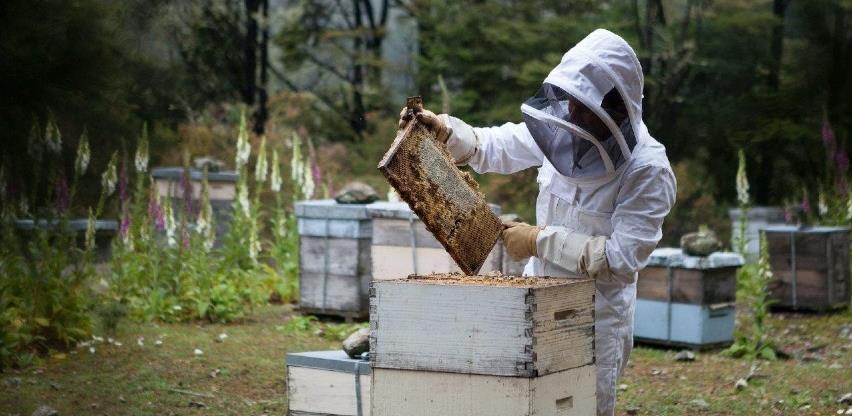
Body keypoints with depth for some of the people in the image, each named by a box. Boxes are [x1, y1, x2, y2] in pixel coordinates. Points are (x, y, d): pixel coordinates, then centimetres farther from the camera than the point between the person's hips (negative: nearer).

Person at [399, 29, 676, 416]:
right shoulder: (563, 130, -3)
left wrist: (541, 241, -20)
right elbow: (494, 146, 10)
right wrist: (442, 130, -8)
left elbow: (622, 257, -23)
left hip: (595, 321, -6)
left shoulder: (648, 170, -19)